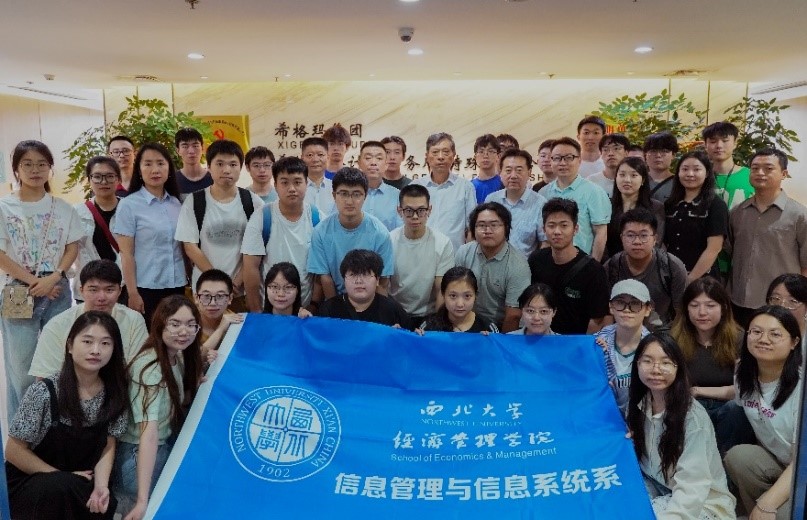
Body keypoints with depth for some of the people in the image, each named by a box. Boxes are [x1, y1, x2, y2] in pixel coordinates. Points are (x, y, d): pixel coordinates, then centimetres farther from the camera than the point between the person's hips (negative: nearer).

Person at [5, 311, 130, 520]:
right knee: (60, 487, -34)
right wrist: (64, 479, -15)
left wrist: (101, 485, -20)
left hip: (80, 485, 3)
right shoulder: (44, 392, -19)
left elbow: (108, 446, -2)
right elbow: (14, 451, -11)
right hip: (28, 484, -3)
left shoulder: (115, 393, -7)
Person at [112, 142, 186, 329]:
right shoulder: (129, 205, -4)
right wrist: (132, 293, -12)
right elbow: (126, 254, -7)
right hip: (146, 288, -4)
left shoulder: (177, 203, 8)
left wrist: (190, 281, 7)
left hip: (177, 286, 4)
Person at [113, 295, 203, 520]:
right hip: (137, 456, -9)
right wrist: (143, 501, -43)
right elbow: (149, 431, -36)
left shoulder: (178, 357, -1)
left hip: (166, 447, 9)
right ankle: (117, 500, 3)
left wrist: (200, 383, -8)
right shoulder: (150, 367, -26)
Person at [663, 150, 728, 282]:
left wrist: (690, 279, -16)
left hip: (702, 280, -4)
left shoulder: (716, 205, -4)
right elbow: (663, 244, 10)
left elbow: (713, 249, -11)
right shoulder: (669, 205, 8)